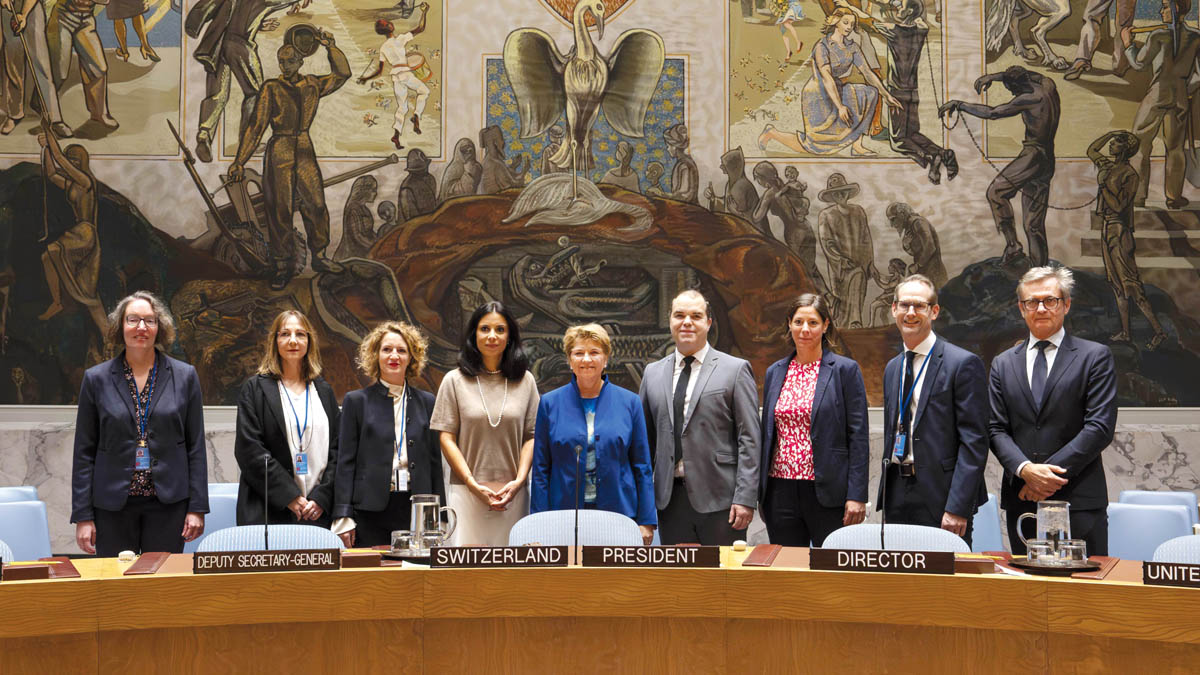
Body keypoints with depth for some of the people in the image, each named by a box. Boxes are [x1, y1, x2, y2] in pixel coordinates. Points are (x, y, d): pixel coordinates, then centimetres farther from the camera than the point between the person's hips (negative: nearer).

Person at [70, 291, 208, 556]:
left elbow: (196, 447, 4)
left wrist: (197, 507, -1)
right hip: (113, 505, 0)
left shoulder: (185, 376, 3)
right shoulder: (96, 379, 3)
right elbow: (84, 452, 4)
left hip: (168, 503, 0)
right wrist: (83, 516, -1)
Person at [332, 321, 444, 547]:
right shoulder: (357, 400, 6)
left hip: (415, 509, 2)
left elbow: (434, 461, 13)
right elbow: (345, 462, 3)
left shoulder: (425, 401, 12)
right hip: (371, 510, -2)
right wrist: (343, 516, -5)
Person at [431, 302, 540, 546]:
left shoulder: (525, 381, 10)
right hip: (467, 492, -1)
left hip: (513, 495, 2)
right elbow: (447, 437, 0)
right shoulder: (455, 380, 5)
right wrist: (473, 484, -9)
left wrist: (518, 481, -6)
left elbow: (531, 436, 8)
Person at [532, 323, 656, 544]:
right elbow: (540, 469, 5)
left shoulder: (630, 402, 5)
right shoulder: (550, 404, 4)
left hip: (619, 514, 0)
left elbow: (642, 467, 6)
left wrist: (646, 522, 1)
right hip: (564, 516, 0)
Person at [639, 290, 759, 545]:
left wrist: (745, 498, -11)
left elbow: (749, 440, -4)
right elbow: (646, 438, 15)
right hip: (670, 499, 4)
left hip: (718, 497, -4)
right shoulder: (653, 373, 13)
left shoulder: (736, 369, 1)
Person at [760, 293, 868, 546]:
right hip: (780, 490, 4)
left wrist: (857, 496, -11)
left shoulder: (846, 369, -2)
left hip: (827, 492, -4)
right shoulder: (775, 372, 11)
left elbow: (859, 436, -5)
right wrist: (761, 494, 12)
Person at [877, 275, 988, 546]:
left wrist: (957, 508, -18)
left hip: (940, 498, -6)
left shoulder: (964, 363, -8)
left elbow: (974, 442, -12)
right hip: (897, 499, 6)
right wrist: (886, 497, 14)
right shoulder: (892, 368, 15)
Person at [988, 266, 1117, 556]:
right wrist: (1025, 469, -12)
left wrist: (1050, 472, -12)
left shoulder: (1095, 356, 3)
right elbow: (996, 429, 7)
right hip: (1021, 502, 3)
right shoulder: (1003, 363, 14)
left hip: (1079, 501, -3)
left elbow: (1100, 427, -6)